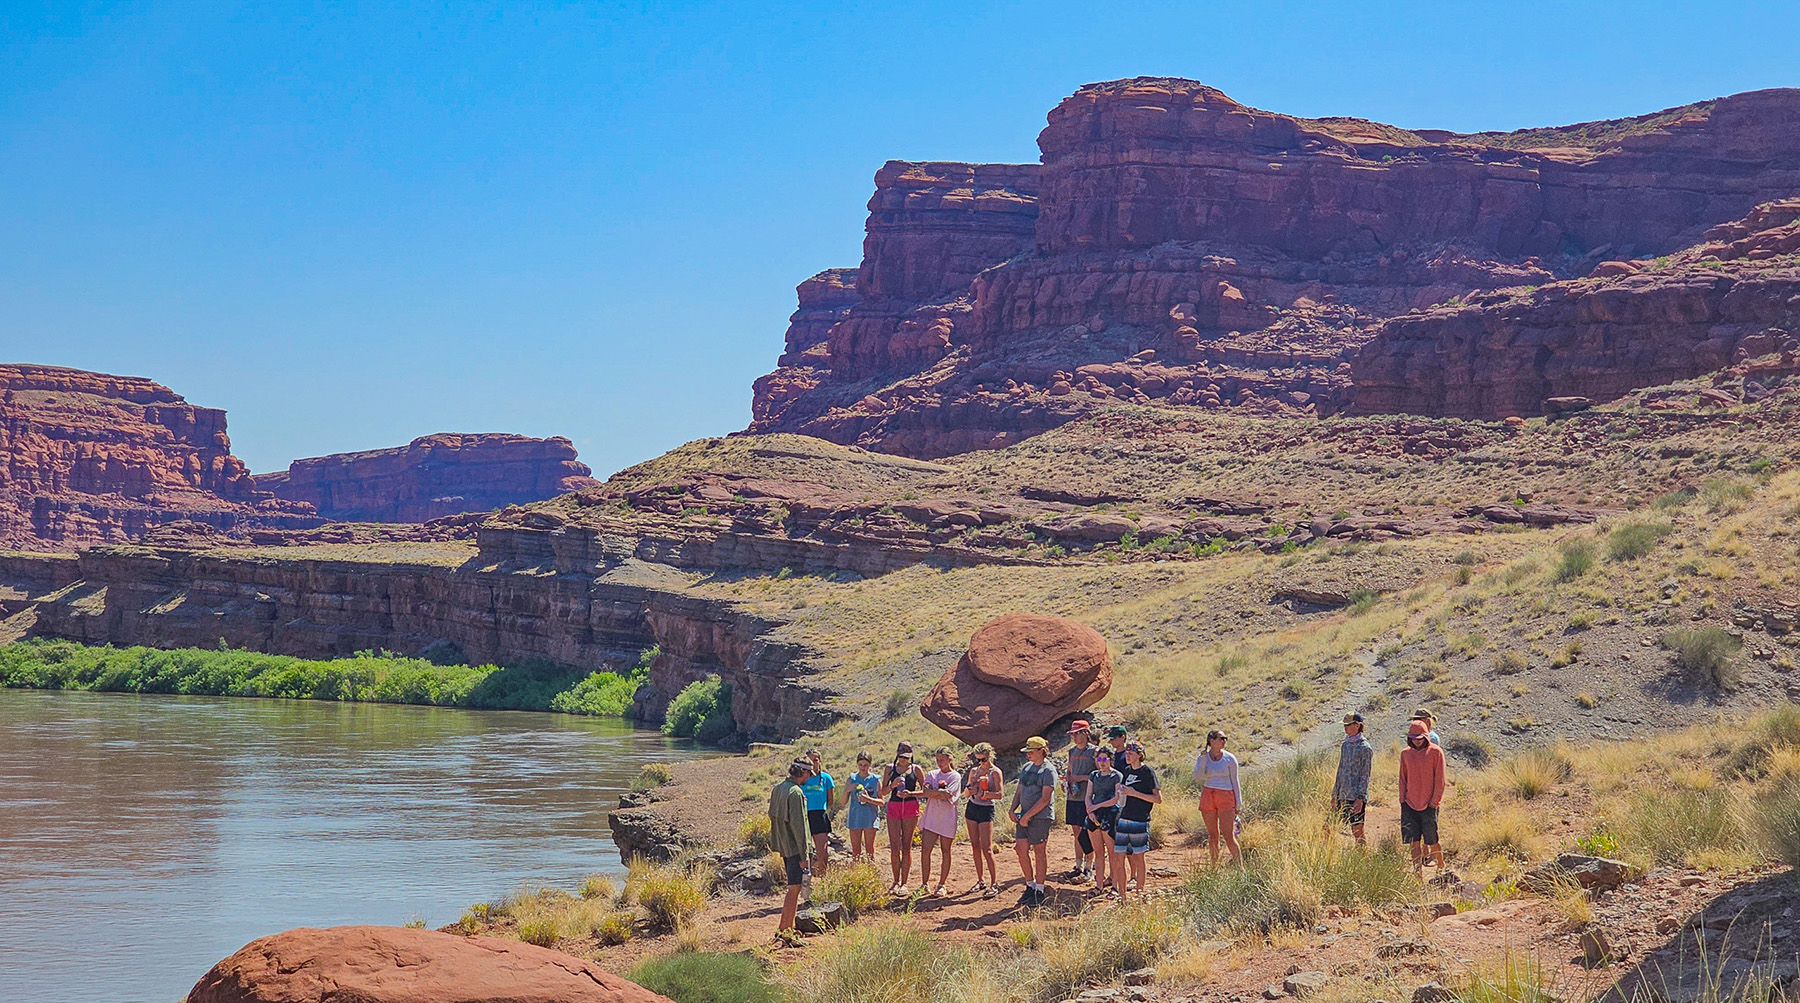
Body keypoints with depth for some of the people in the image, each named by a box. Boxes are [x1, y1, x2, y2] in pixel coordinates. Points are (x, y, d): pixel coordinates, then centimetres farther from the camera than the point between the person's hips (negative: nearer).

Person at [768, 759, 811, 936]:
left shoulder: (777, 789, 10)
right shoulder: (796, 792, -18)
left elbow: (772, 816, 17)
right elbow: (798, 826, -20)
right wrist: (804, 855, -18)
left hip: (783, 846, 9)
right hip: (794, 847, -9)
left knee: (794, 888, 17)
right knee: (794, 888, -5)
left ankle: (788, 927, 22)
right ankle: (783, 930, -5)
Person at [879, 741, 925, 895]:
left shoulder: (916, 770, 6)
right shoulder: (890, 768, 10)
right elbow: (883, 792, 8)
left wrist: (911, 793, -12)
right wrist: (892, 785, -12)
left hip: (910, 807, -1)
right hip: (893, 807, 2)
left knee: (906, 846, -1)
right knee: (894, 846, -2)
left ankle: (904, 883, 4)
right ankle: (896, 881, 11)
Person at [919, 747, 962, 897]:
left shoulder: (955, 776, 0)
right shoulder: (932, 774, 12)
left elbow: (947, 797, -14)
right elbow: (926, 791, -6)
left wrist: (933, 793, -7)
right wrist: (941, 792, -18)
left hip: (947, 818, -3)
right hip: (931, 816, 3)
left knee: (946, 851, 3)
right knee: (926, 849, -4)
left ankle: (942, 885, 11)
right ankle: (924, 884, 3)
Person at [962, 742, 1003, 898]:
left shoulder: (995, 772, -6)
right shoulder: (974, 770, 11)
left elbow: (999, 794, -14)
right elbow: (967, 792, 10)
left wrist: (983, 793, -25)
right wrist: (971, 788, -12)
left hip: (986, 810, -6)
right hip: (972, 808, 6)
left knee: (986, 848, -10)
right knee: (975, 846, 7)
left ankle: (994, 884, -8)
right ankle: (980, 881, 14)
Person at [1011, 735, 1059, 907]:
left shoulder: (1048, 771, -10)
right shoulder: (1026, 767, 15)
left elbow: (1045, 799, -16)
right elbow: (1019, 791, 21)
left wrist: (1027, 816, -17)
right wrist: (1013, 810, 6)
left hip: (1041, 817, -7)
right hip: (1024, 816, 7)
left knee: (1039, 852, -1)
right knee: (1021, 849, 4)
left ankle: (1040, 890, 6)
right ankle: (1030, 886, 18)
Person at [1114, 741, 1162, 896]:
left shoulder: (1148, 772, -6)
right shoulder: (1127, 771, 13)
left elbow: (1158, 799, -12)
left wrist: (1135, 793, -16)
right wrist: (1121, 792, 5)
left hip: (1140, 821, -6)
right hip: (1123, 819, 6)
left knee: (1139, 857, 1)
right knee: (1119, 856, 3)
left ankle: (1140, 893, 10)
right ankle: (1121, 893, 10)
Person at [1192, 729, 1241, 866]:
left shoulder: (1230, 759, 0)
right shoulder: (1202, 758, 5)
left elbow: (1234, 781, 3)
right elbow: (1197, 779, -7)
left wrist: (1238, 804, 1)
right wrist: (1204, 760, -14)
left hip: (1226, 797, -2)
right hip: (1208, 797, 3)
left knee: (1228, 835, -11)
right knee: (1213, 834, 8)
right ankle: (1214, 867, 15)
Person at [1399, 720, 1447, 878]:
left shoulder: (1435, 752, -3)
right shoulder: (1405, 753, 9)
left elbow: (1440, 780, -3)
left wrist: (1434, 801, -8)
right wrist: (1402, 800, 7)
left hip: (1428, 805, -4)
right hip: (1410, 805, 4)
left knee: (1432, 841, 1)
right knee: (1414, 842, 2)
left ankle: (1441, 868, 22)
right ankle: (1418, 873, 6)